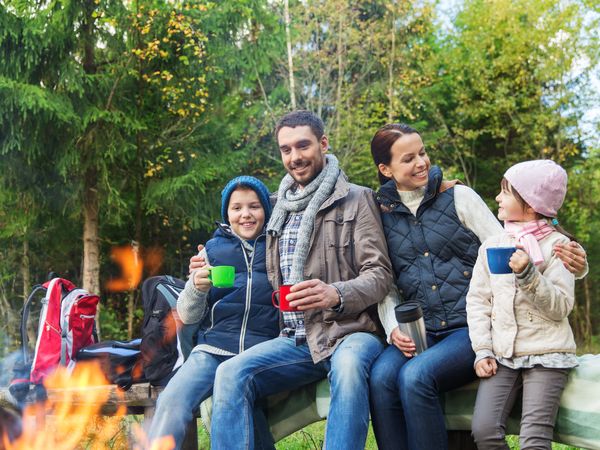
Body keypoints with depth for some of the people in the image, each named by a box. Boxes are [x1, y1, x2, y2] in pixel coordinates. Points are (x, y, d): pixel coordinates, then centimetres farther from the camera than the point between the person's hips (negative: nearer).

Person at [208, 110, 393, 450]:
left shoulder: (356, 199, 2)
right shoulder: (282, 210, 18)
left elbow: (380, 273, -6)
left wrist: (336, 294, -25)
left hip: (349, 332, -4)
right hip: (296, 339, 5)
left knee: (349, 364, -39)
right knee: (231, 374, -23)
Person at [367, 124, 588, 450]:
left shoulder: (458, 197, 2)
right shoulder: (382, 215, 9)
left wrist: (569, 264, -18)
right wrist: (393, 328, -7)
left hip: (471, 327, -3)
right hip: (418, 333, 3)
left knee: (415, 376, -30)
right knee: (381, 376, -28)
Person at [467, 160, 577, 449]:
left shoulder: (556, 245, 0)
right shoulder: (491, 246, 11)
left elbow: (561, 307, -7)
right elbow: (477, 300, 8)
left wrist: (529, 275, -22)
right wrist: (483, 351, -3)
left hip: (546, 355, -3)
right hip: (502, 355, 3)